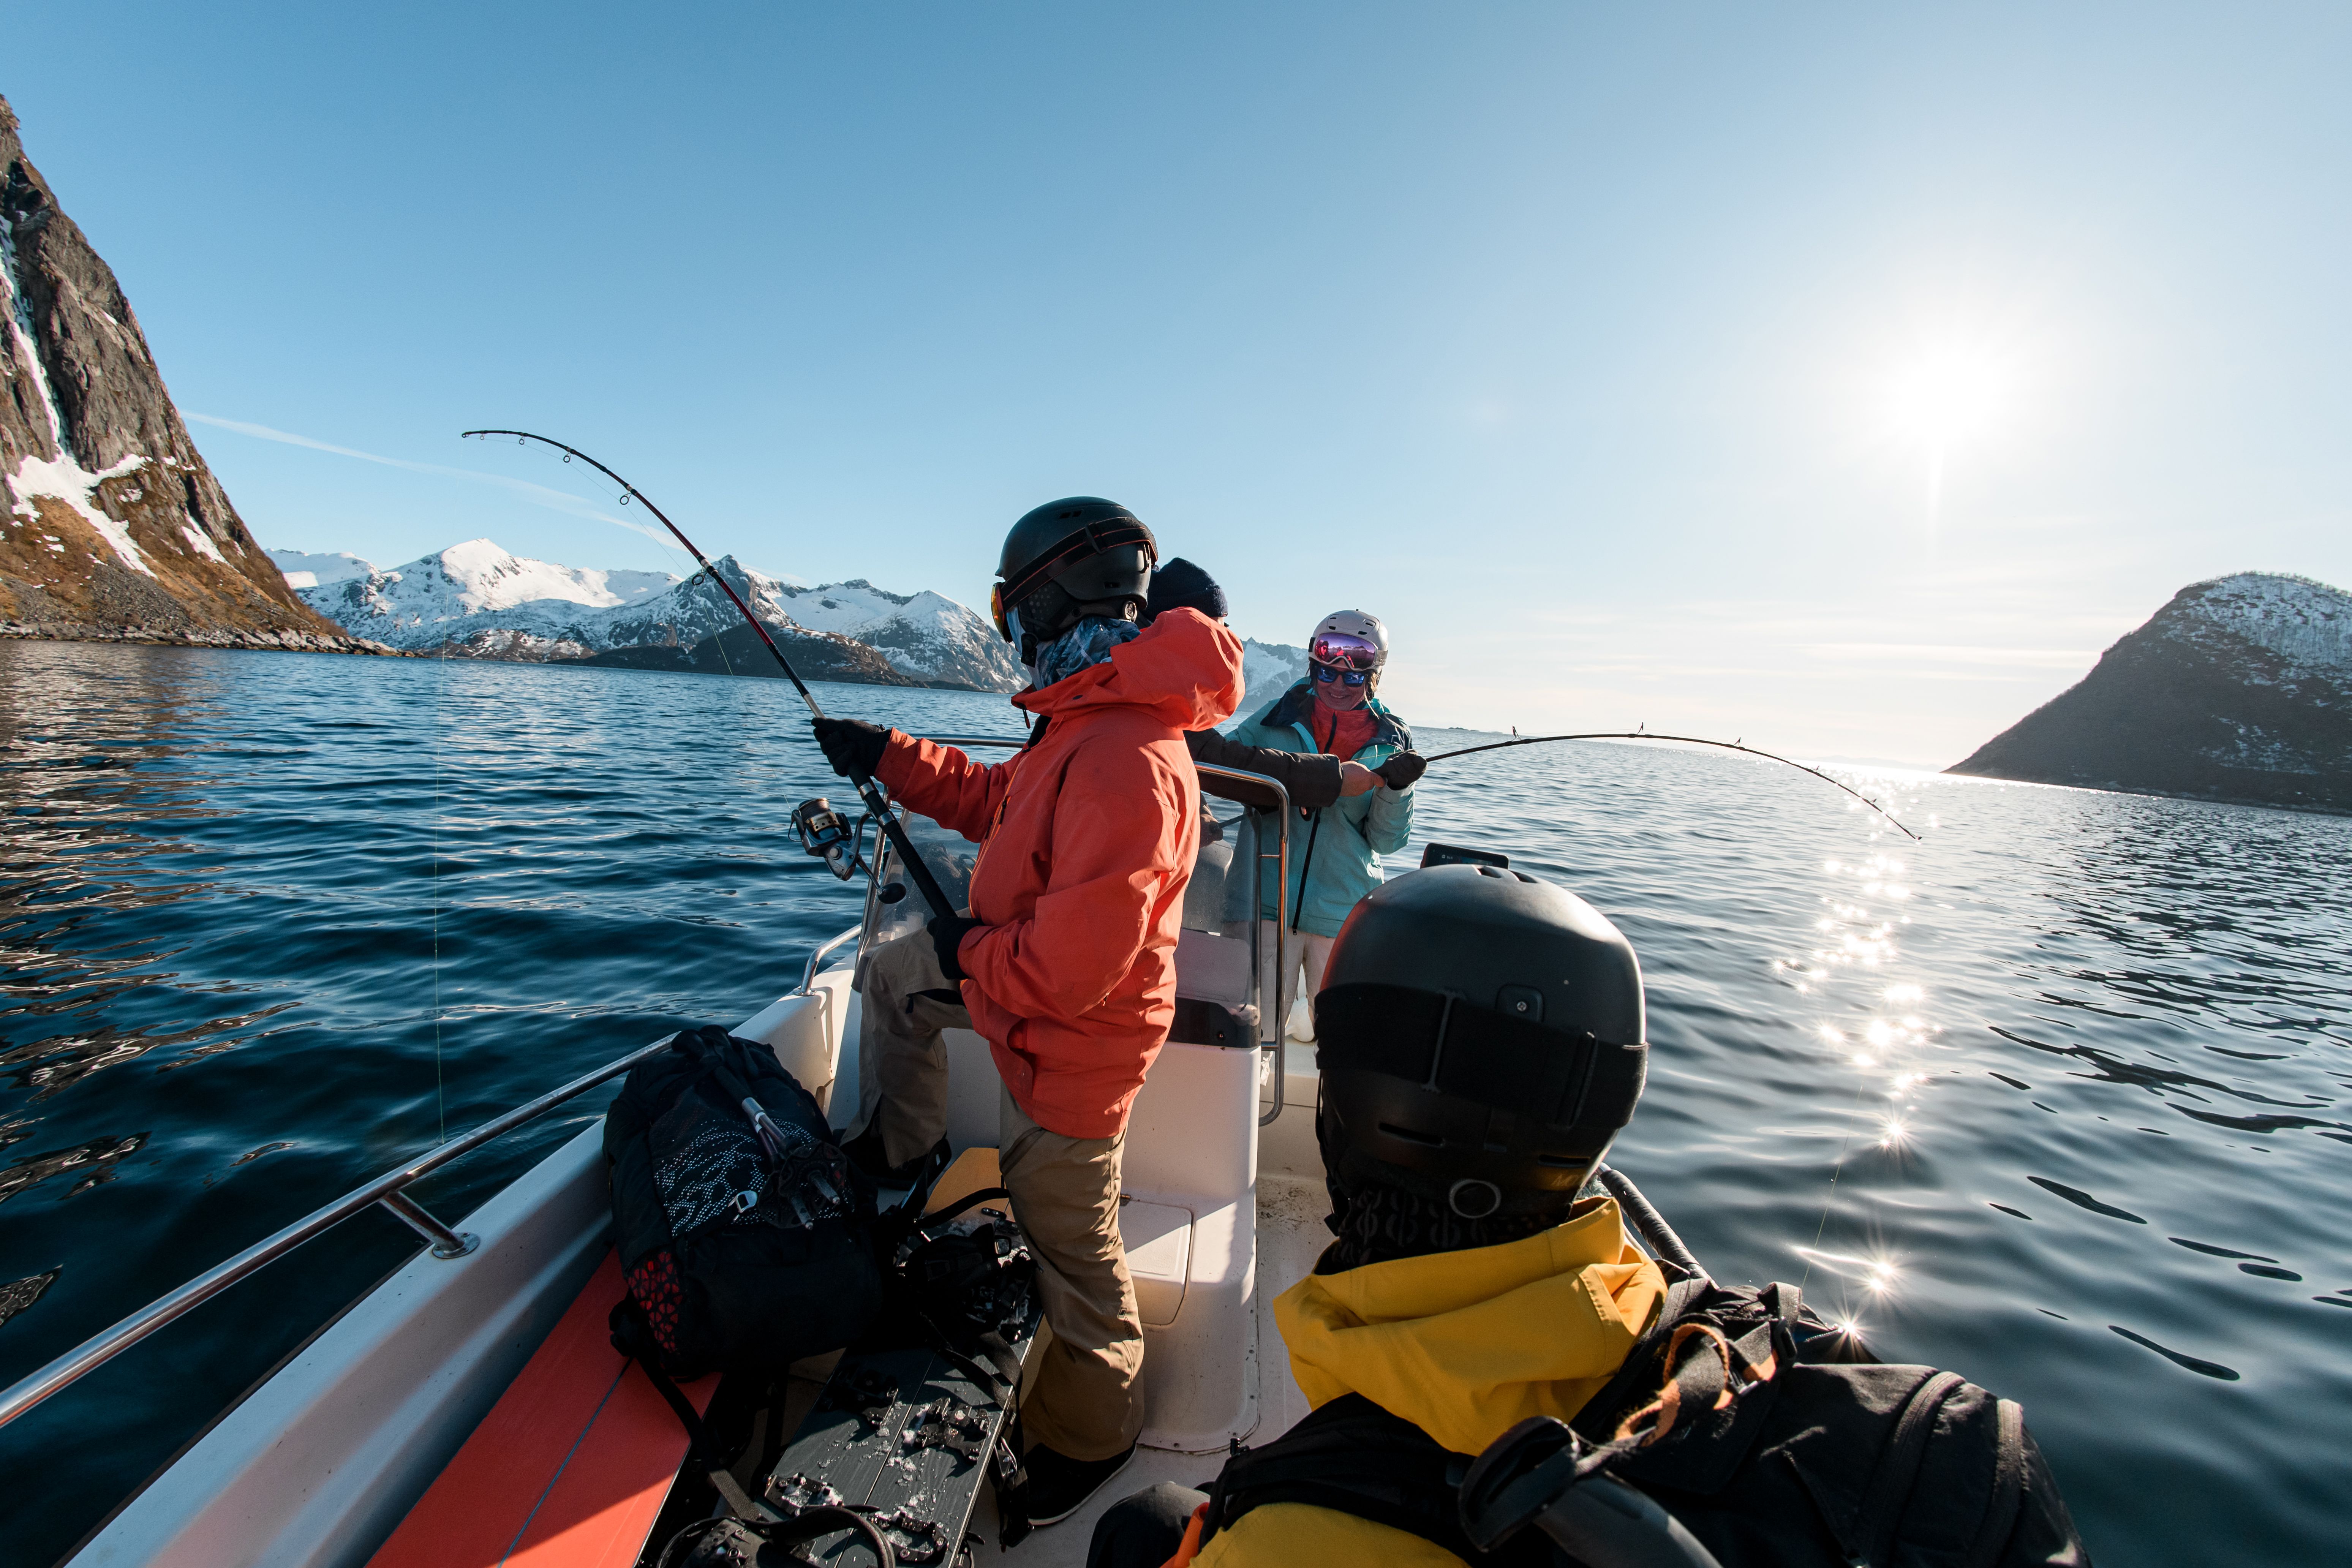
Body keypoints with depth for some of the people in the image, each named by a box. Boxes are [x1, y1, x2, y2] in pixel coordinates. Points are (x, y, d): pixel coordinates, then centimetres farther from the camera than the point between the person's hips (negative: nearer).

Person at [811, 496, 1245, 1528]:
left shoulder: (1126, 759, -34)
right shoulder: (1092, 720, 0)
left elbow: (1073, 963, -35)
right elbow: (998, 802, 15)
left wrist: (969, 948, -16)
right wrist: (884, 758, 15)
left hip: (1068, 1046, -10)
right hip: (1017, 969, 10)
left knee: (1070, 1253, 10)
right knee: (892, 974, 28)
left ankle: (1098, 1432, 39)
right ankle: (902, 1153, 46)